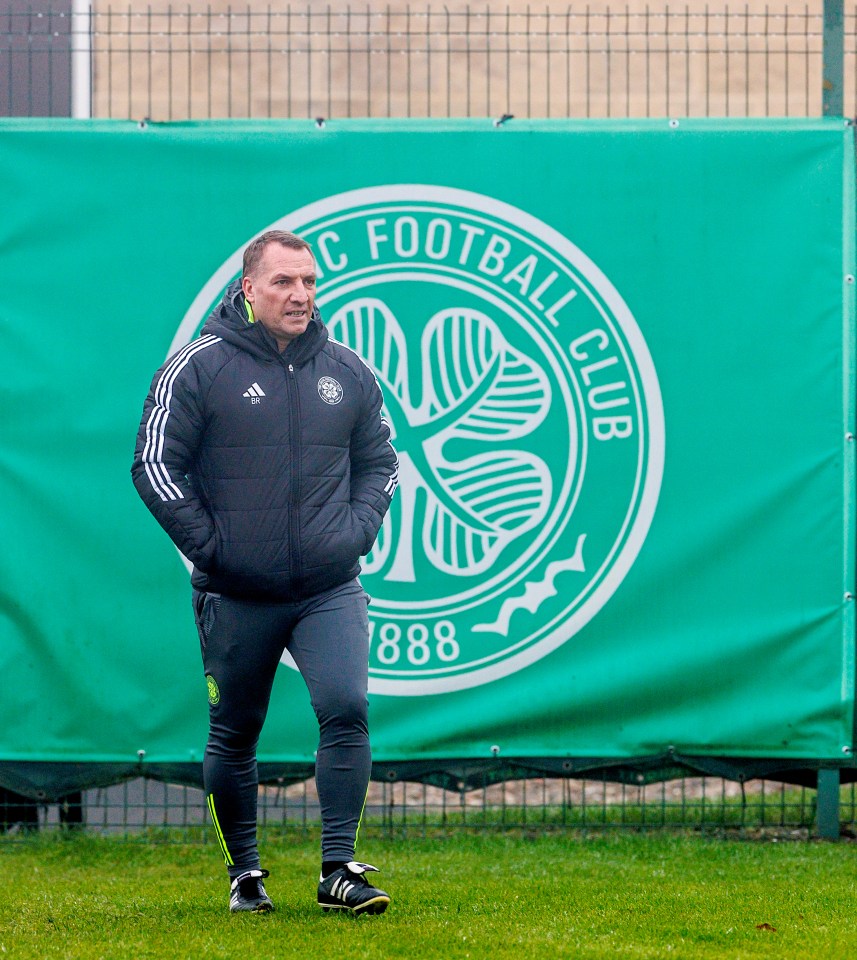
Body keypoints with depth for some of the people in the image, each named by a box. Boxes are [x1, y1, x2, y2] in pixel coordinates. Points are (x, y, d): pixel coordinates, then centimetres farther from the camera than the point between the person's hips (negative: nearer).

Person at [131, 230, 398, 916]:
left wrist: (356, 529, 4)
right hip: (236, 596, -2)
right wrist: (209, 544, -10)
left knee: (346, 709, -16)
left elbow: (379, 461, 20)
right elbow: (156, 464, -4)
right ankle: (244, 872, 24)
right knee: (234, 735, 7)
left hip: (330, 589, 2)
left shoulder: (347, 371, 8)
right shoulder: (199, 368, -4)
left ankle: (340, 871, -12)